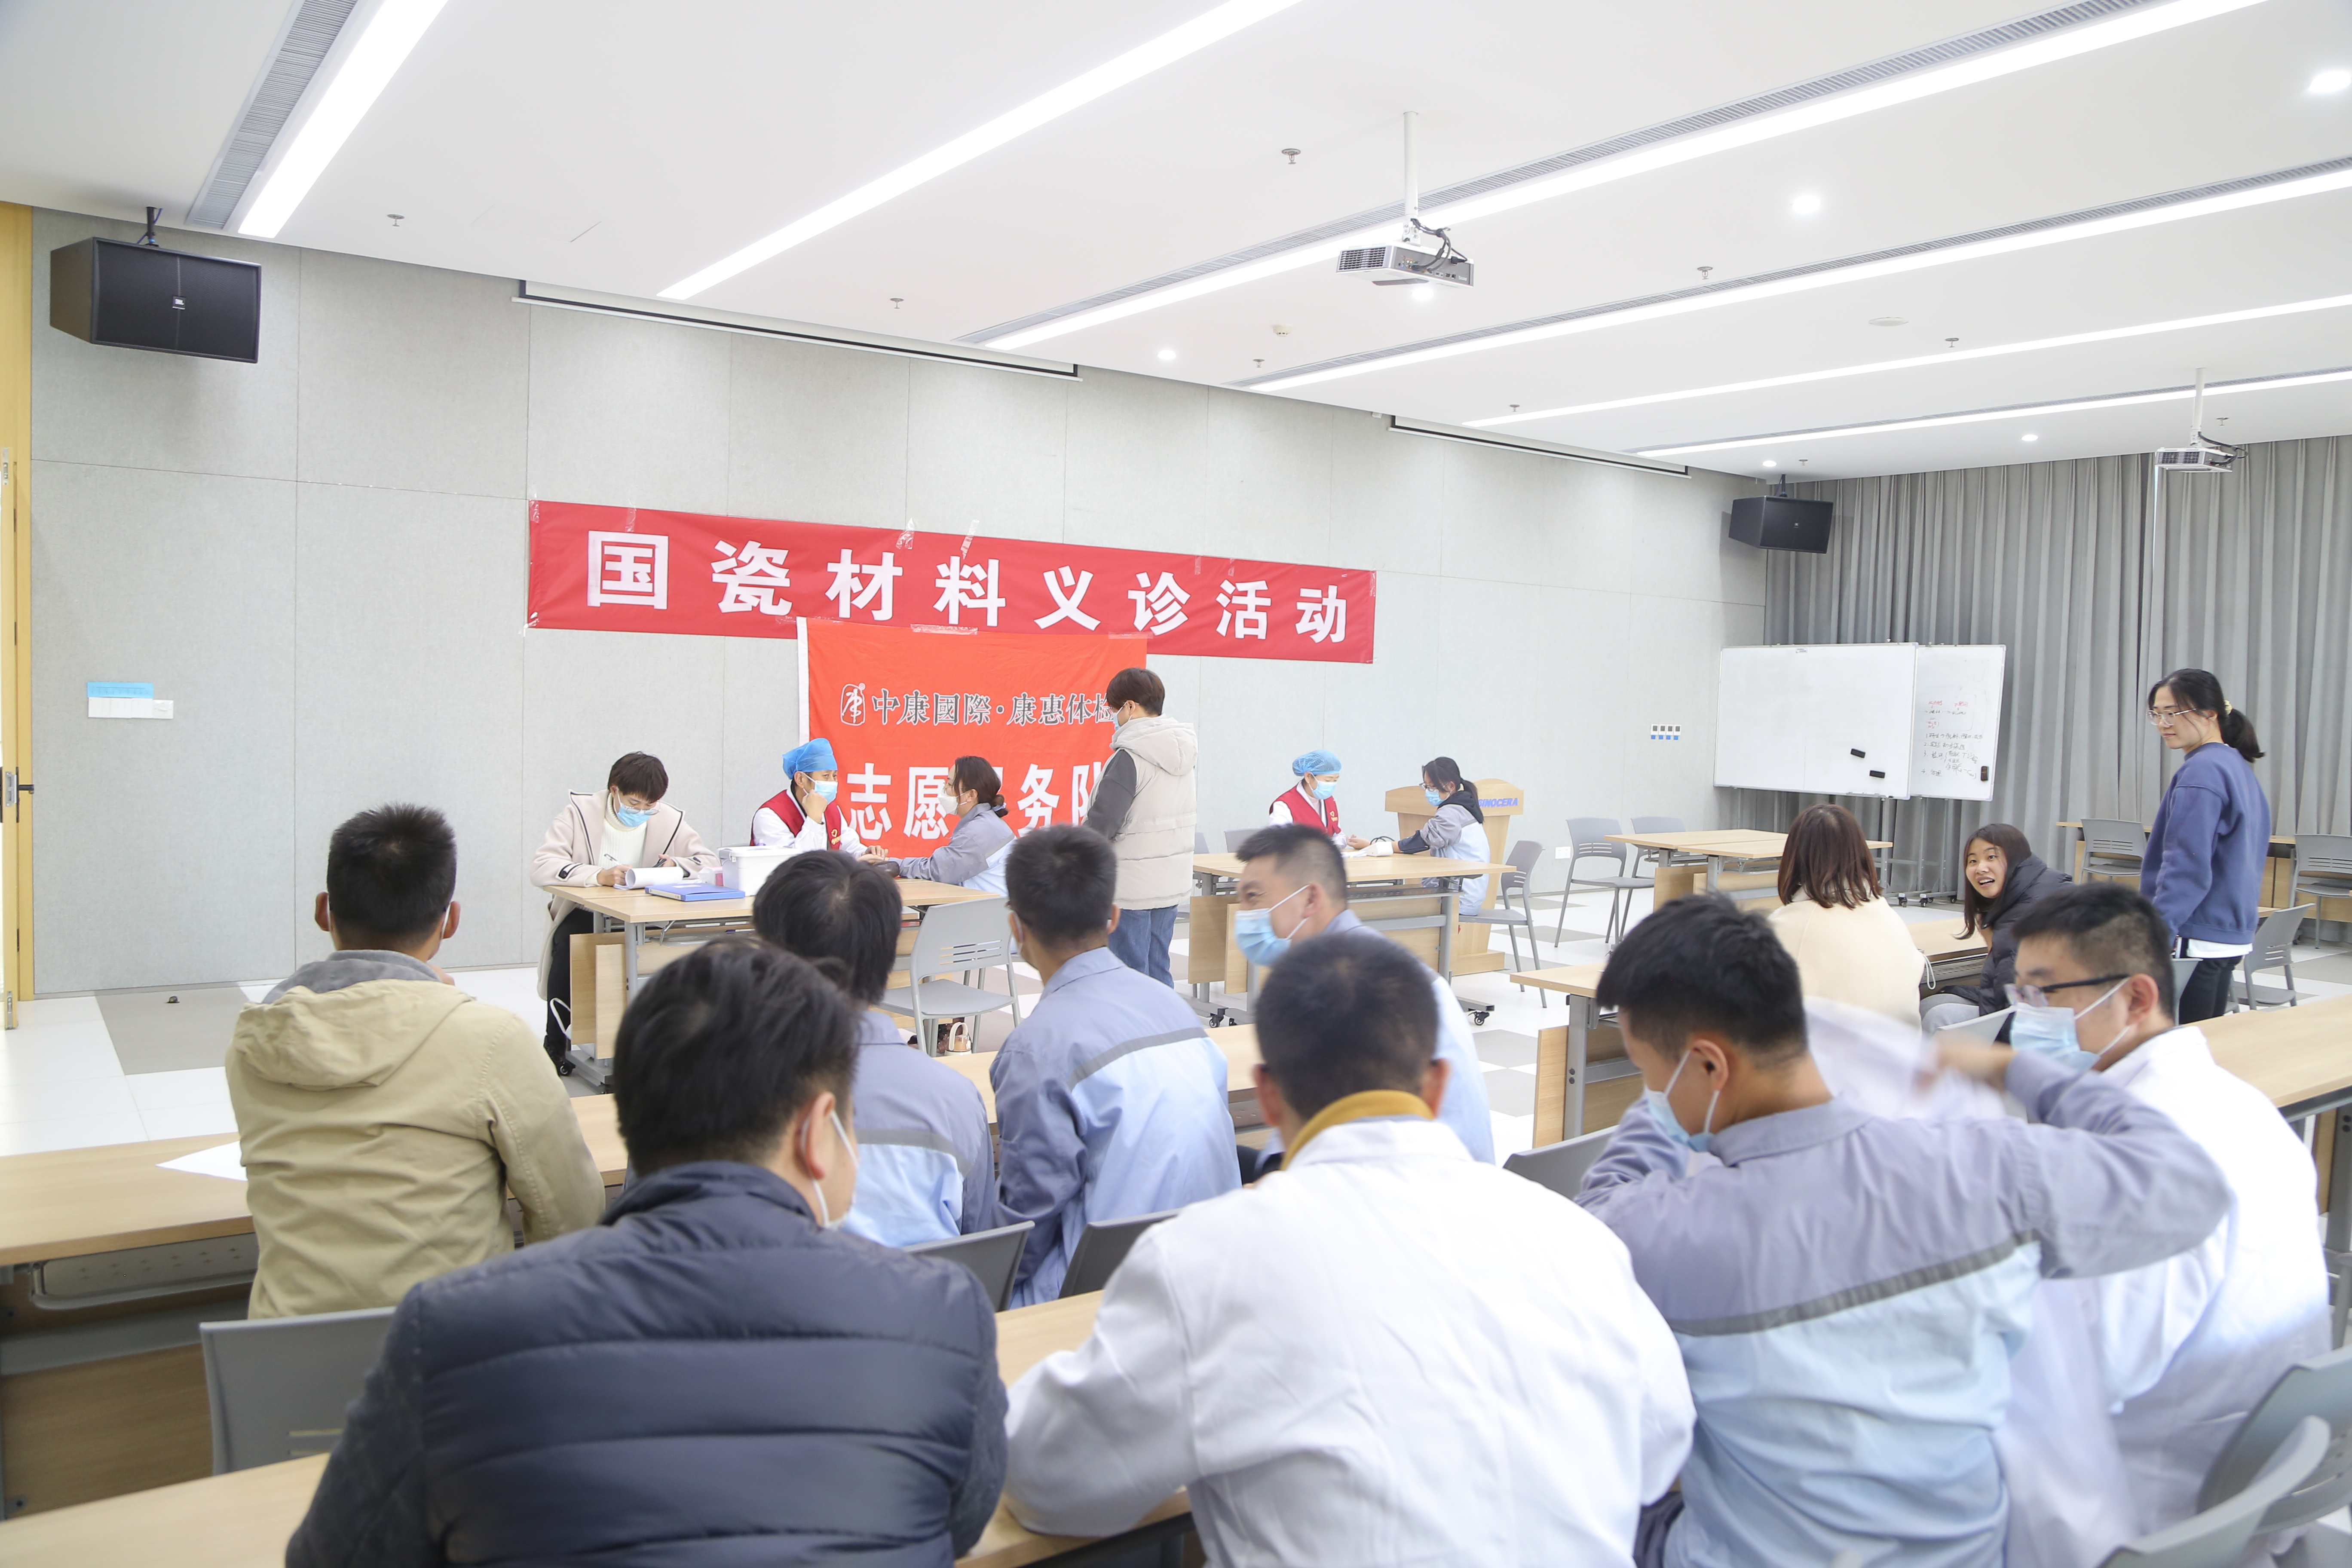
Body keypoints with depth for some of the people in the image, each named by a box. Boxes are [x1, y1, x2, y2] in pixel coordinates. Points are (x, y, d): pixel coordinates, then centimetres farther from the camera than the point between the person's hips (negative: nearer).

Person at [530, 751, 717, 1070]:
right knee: (569, 942, -33)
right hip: (586, 914, -2)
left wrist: (677, 865, -23)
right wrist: (599, 876, -38)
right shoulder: (580, 812, -9)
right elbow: (541, 867, -22)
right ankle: (556, 1045, -12)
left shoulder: (669, 820, -1)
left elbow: (710, 861, 0)